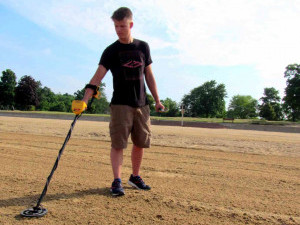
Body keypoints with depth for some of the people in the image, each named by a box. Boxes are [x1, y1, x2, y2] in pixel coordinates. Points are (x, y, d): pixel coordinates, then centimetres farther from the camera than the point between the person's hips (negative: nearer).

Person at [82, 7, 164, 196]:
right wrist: (85, 99, -26)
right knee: (118, 143, -7)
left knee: (141, 143, 9)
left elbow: (149, 75, 13)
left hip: (142, 104, 4)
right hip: (120, 104, -3)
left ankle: (135, 177, 26)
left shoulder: (143, 47, 8)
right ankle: (117, 181, 4)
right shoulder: (111, 51, -2)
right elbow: (98, 76, -12)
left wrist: (157, 100, 10)